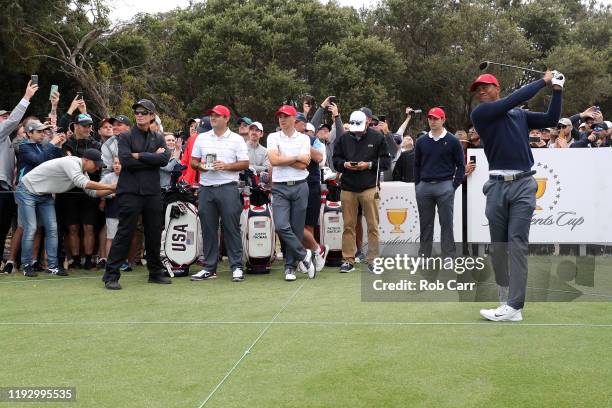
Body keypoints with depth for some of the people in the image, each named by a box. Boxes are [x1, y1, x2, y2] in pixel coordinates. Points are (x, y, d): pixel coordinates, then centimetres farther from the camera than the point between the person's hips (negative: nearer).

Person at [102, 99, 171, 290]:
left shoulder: (158, 138, 13)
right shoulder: (126, 137, 3)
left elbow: (165, 159, -6)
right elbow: (126, 161, -14)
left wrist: (139, 156, -11)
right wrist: (153, 158, -9)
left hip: (152, 192, 4)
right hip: (130, 192, -4)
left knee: (154, 234, 10)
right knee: (124, 233, -6)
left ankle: (155, 272, 24)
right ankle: (111, 276, -2)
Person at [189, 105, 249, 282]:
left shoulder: (237, 139, 3)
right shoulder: (202, 138, 14)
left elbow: (245, 164, 0)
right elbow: (193, 161, 16)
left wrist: (226, 166, -13)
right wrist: (200, 166, -6)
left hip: (228, 187, -4)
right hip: (206, 188, 4)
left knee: (231, 228, -4)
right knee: (208, 229, 6)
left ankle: (237, 267, 2)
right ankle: (209, 268, 13)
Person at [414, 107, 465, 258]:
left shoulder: (452, 141, 1)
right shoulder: (421, 142, 10)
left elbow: (461, 165, 2)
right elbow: (416, 165, 16)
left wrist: (454, 185, -5)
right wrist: (417, 185, 8)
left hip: (444, 186, -3)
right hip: (424, 186, 3)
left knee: (446, 223, -1)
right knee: (425, 224, 8)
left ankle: (448, 256, 3)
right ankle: (424, 256, 14)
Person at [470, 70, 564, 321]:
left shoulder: (520, 114, 19)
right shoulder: (480, 113, 6)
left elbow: (551, 119, 16)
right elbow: (514, 100, -3)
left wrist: (557, 90, 9)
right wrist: (543, 81, 4)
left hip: (523, 185, 0)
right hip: (497, 185, 0)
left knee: (517, 244, -9)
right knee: (498, 244, 3)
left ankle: (514, 307, -14)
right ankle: (505, 295, 17)